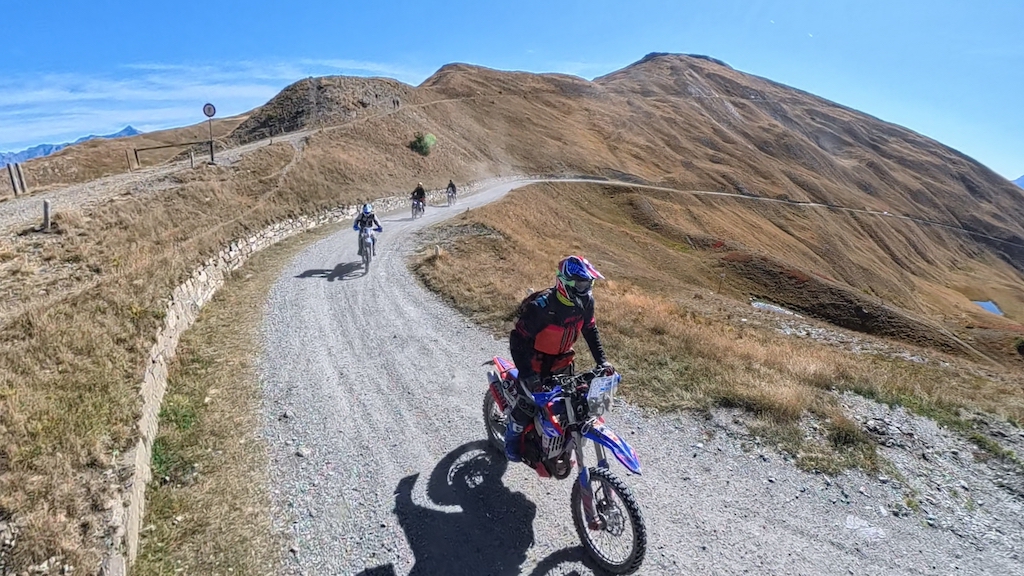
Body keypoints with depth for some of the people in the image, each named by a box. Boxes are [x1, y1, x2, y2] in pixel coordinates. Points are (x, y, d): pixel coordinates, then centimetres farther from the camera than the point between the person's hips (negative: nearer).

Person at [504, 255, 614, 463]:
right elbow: (517, 339, -29)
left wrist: (602, 360, -1)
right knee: (529, 403, -4)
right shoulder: (541, 306, -34)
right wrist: (527, 374, -35)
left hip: (562, 360, 6)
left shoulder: (585, 302, -13)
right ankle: (512, 437, 27)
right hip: (536, 360, -5)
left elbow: (590, 330, 5)